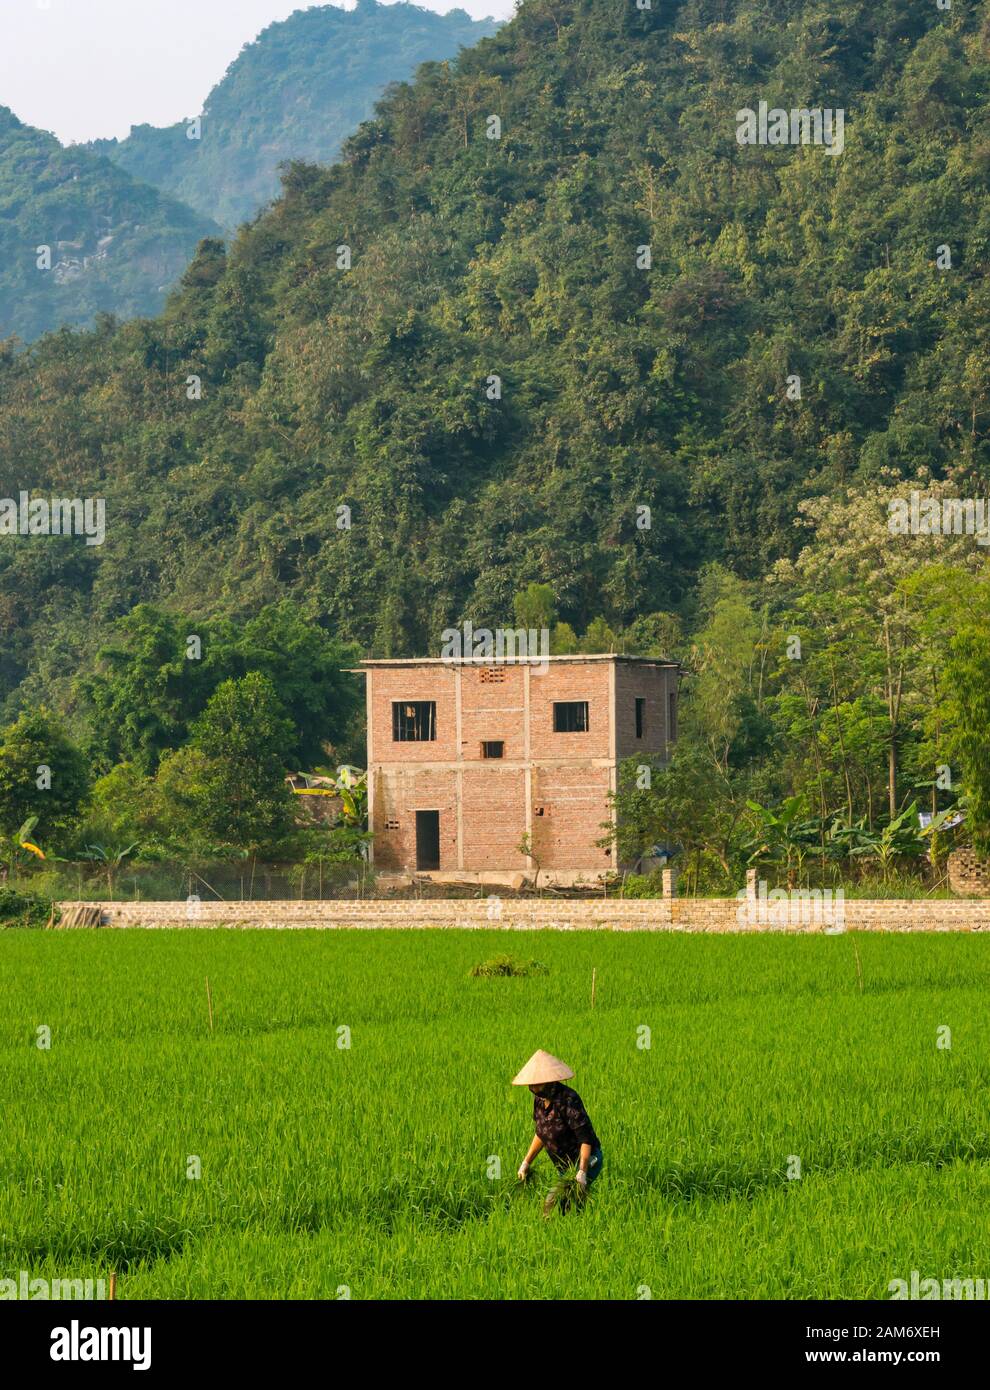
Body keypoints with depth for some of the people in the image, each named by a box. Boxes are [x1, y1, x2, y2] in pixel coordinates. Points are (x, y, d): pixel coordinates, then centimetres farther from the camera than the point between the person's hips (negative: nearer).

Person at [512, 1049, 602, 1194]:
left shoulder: (568, 1099, -25)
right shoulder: (539, 1099, -1)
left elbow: (586, 1139, -25)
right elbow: (541, 1133, 14)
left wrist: (582, 1173, -33)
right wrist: (526, 1162, 10)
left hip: (584, 1161, -8)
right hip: (565, 1166, 8)